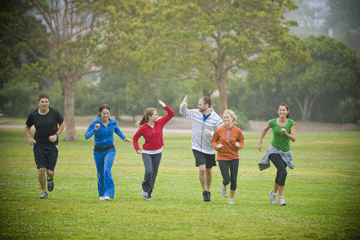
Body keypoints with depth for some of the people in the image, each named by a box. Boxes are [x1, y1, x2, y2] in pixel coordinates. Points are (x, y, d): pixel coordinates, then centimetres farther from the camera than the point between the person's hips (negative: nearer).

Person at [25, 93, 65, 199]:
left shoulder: (54, 113, -6)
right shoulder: (33, 115, -4)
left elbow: (62, 124, 9)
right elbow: (27, 127, 14)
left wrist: (56, 135, -5)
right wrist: (30, 139, -2)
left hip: (52, 145, 0)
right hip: (38, 145, 0)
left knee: (50, 171, -3)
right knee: (41, 170, -9)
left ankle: (50, 179, 36)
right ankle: (44, 192, 12)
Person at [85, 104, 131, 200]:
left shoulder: (113, 122, -5)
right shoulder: (95, 123, -14)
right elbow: (86, 136, -22)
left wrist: (124, 138, 16)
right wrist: (94, 130, -36)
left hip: (110, 150, 0)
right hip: (98, 151, 0)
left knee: (107, 170, -22)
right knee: (100, 173, 10)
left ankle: (108, 193, -22)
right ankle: (101, 194, 30)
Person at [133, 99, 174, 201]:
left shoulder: (160, 123, -1)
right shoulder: (143, 128, -9)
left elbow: (171, 114, 4)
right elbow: (135, 138, 4)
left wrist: (165, 106, -9)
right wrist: (137, 149, -9)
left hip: (158, 153, 4)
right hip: (147, 153, -4)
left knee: (154, 173, 5)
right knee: (149, 171, -20)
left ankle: (148, 194, 17)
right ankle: (145, 188, 5)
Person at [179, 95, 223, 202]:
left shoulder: (216, 119, -11)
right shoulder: (195, 113, -1)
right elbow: (183, 112, 16)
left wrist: (211, 133, -29)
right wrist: (184, 105, -6)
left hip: (209, 149, 0)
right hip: (197, 148, 0)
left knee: (209, 170, 14)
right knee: (202, 169, -17)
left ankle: (208, 191, 35)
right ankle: (205, 192, -2)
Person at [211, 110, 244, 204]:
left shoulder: (237, 131, -3)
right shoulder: (219, 130, -5)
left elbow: (241, 141, 11)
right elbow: (213, 141, 8)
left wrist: (239, 146, -11)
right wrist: (216, 146, -13)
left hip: (234, 157, 1)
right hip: (222, 157, -1)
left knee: (234, 180, 0)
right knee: (227, 180, -10)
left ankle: (231, 198, 23)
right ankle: (223, 186, 29)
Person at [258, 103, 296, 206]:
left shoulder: (291, 123, -7)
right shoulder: (273, 122, -8)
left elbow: (294, 139, -12)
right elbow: (265, 130, 13)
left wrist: (286, 133, -29)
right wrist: (260, 142, 16)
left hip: (285, 152, 3)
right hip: (274, 150, -3)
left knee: (280, 175, 12)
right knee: (283, 172, -22)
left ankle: (274, 192, 40)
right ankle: (281, 197, -14)